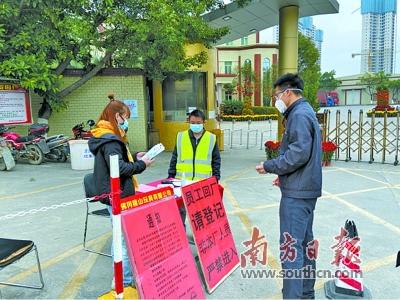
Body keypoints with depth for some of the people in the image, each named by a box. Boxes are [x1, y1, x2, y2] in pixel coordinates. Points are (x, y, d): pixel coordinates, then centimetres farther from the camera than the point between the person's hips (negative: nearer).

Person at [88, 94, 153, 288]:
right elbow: (120, 169, -26)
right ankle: (124, 282, 8)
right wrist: (141, 164, -14)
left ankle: (122, 277, 33)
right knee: (124, 239, -2)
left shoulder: (108, 136, 13)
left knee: (120, 237, 20)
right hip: (117, 195, -11)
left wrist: (134, 157, 6)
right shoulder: (109, 139, -19)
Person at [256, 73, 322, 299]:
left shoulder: (299, 114, -15)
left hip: (297, 192, -11)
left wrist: (269, 167, -14)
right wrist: (284, 175, 16)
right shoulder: (306, 112, 16)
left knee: (291, 245, -5)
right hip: (306, 188, 11)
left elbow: (299, 153, -24)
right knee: (305, 241, 18)